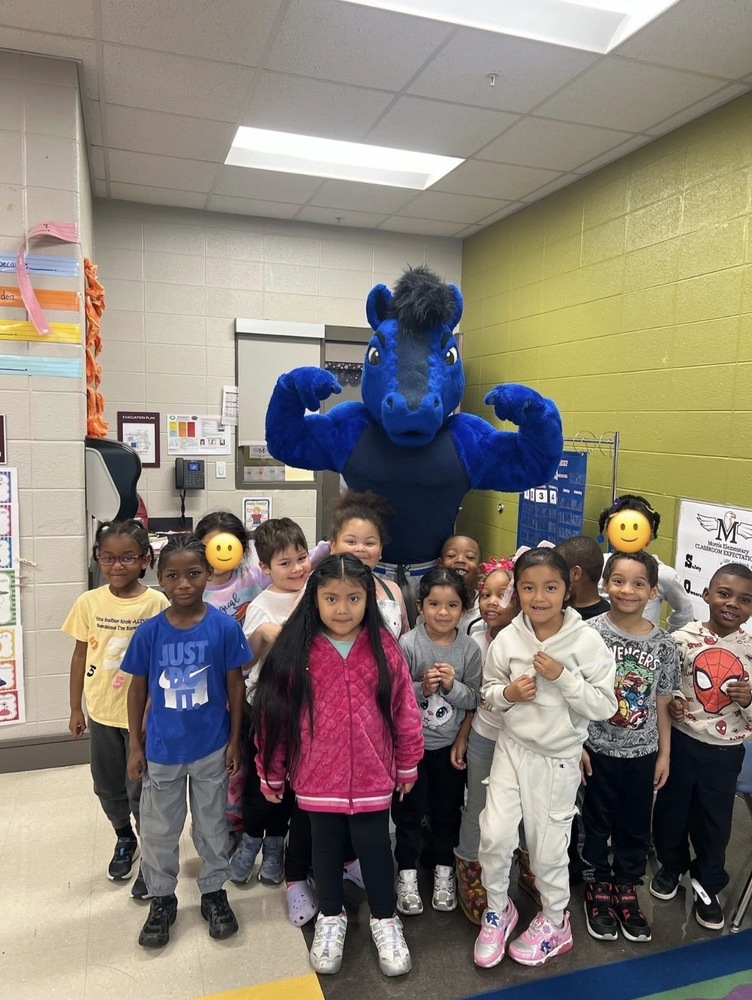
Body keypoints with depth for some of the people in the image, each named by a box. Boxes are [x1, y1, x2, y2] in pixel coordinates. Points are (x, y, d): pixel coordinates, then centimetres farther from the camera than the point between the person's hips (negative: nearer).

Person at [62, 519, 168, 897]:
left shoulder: (157, 603, -15)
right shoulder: (89, 602, -5)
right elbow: (80, 655, 4)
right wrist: (75, 709, 8)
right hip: (101, 712, 4)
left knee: (141, 791, 8)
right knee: (108, 787, 20)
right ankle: (124, 840, 46)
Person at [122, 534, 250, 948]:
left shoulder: (225, 627, -16)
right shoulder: (148, 632, -12)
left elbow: (235, 685, -7)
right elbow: (138, 689, -1)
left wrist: (235, 741, -4)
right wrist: (135, 746, 1)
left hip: (211, 748, -1)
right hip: (161, 749, 2)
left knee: (211, 824, 17)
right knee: (158, 829, 17)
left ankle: (214, 892, 38)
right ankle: (161, 899, 39)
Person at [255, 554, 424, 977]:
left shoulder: (384, 648, -10)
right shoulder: (295, 650, -12)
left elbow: (404, 709, -1)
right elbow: (274, 713, -5)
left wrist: (408, 764, 6)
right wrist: (272, 773, 2)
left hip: (372, 776, 0)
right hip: (318, 777, 0)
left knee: (375, 847, 15)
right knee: (327, 847, 20)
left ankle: (385, 919, 39)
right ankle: (331, 918, 43)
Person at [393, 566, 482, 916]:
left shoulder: (470, 649, -10)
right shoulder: (407, 644, -17)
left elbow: (475, 699, -5)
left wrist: (452, 686, -22)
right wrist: (421, 688, -27)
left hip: (450, 744, 2)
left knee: (447, 809, 18)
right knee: (409, 810, 12)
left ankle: (444, 870, 40)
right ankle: (408, 873, 32)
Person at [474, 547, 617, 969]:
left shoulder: (587, 640, -15)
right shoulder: (507, 638, -9)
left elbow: (605, 706, -13)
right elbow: (489, 690, 4)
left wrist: (563, 677, -25)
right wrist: (508, 693, -17)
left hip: (559, 757, -2)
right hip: (513, 748, 2)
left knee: (549, 846, 11)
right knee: (495, 835, 0)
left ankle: (555, 922, 38)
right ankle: (498, 910, 29)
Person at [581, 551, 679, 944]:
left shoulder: (663, 644, -4)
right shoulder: (590, 632, -14)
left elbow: (662, 704, 4)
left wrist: (664, 753, 5)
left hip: (642, 753, 3)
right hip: (598, 749, -3)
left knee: (635, 826, 17)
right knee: (596, 823, 13)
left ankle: (627, 892, 38)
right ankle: (598, 891, 34)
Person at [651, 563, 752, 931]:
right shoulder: (683, 638, -12)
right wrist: (671, 702, -18)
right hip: (681, 743, -1)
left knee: (714, 822, 16)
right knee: (671, 811, 17)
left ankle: (707, 884, 43)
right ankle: (671, 866, 46)